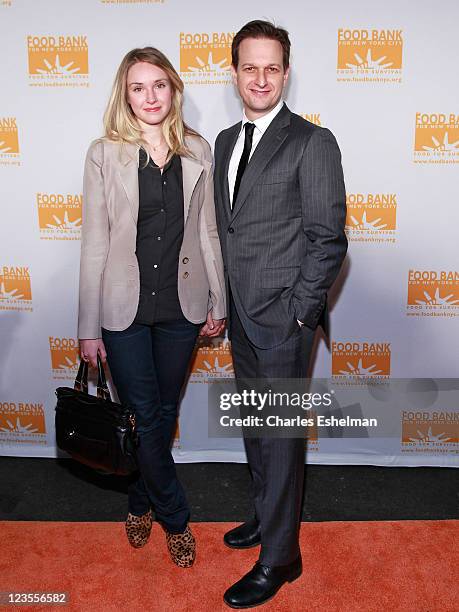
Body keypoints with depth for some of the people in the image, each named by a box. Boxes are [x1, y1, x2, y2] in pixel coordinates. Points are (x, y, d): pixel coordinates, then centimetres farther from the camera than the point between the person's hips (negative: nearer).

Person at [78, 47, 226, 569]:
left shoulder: (197, 152, 3)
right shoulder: (105, 154, -4)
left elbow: (207, 231, 7)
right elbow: (94, 242, -5)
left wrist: (217, 303, 7)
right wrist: (89, 327, -5)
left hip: (181, 306, 3)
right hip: (124, 308, -2)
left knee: (164, 412, 15)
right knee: (145, 417, 6)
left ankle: (141, 503, 40)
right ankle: (175, 518, 30)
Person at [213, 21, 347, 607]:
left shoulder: (312, 142, -9)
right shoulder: (226, 141, 12)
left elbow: (328, 239, -12)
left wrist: (298, 313, -14)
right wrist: (222, 302, 11)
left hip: (283, 319, -7)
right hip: (241, 316, 7)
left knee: (280, 435, 3)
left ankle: (278, 557, 21)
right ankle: (268, 515, 41)